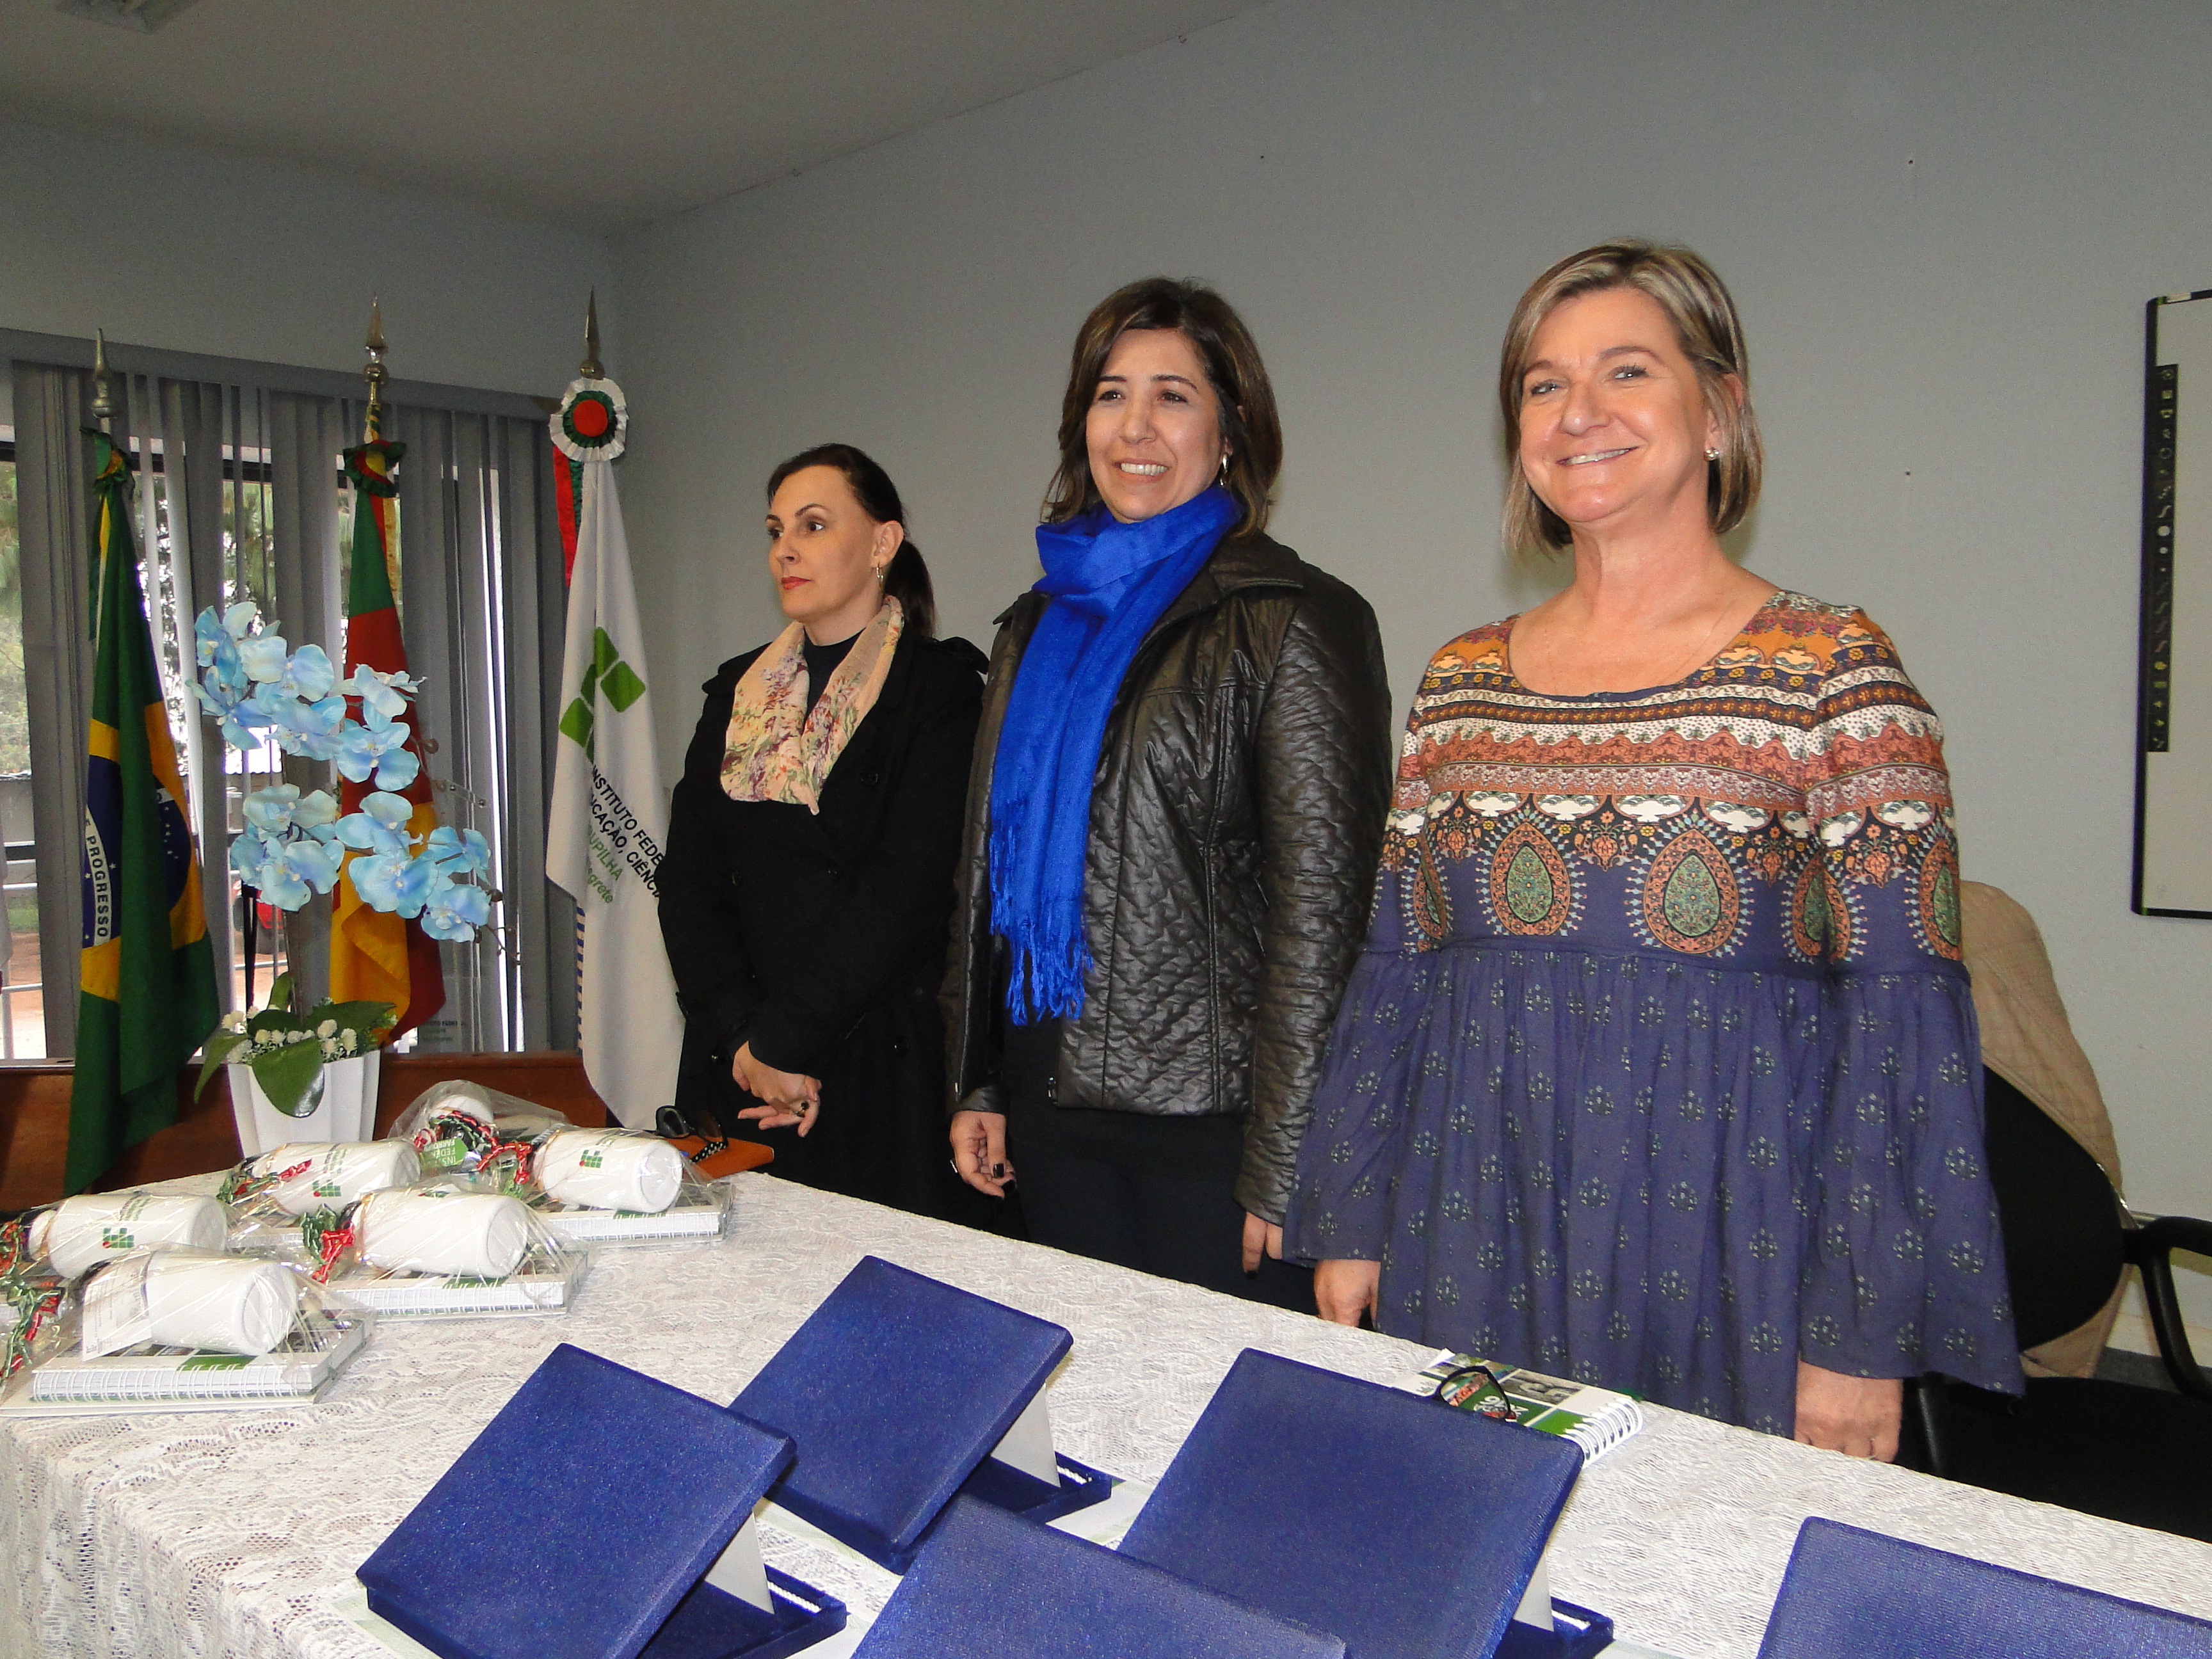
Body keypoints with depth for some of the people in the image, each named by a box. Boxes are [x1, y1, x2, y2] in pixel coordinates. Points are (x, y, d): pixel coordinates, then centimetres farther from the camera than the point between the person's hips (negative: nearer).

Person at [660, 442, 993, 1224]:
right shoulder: (739, 691, 12)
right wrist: (741, 1038, -9)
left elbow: (907, 890, -14)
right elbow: (687, 881, 4)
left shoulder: (940, 687, -5)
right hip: (735, 1072, 5)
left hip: (884, 1072, -4)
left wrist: (781, 1039, -13)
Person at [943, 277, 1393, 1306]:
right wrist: (976, 1084, 12)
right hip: (1055, 1107, 6)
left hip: (1210, 1120, -6)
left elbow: (1323, 907, -13)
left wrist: (1282, 1167, -15)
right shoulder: (1041, 624, 11)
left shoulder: (1291, 624, -9)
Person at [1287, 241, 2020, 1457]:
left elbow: (1902, 1018, -9)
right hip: (1473, 1247, 4)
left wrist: (1862, 1339, -12)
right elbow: (1395, 975, 10)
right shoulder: (1460, 683, 7)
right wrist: (1350, 1228, 7)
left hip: (1721, 1241, -3)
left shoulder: (1833, 669, -6)